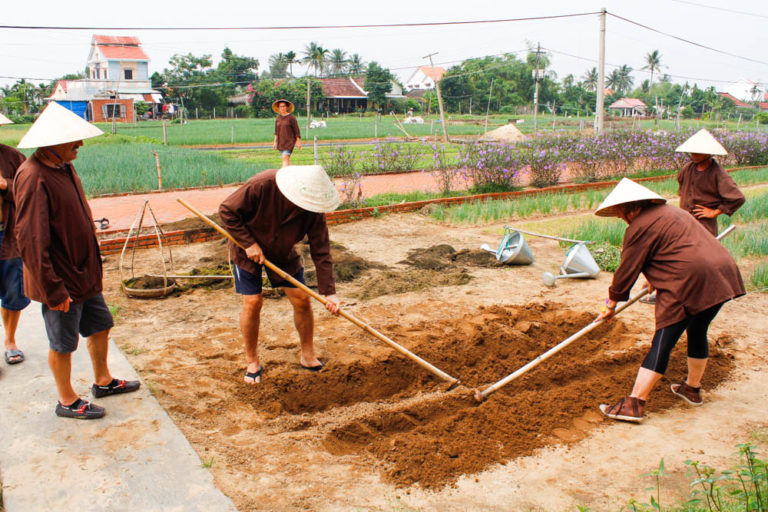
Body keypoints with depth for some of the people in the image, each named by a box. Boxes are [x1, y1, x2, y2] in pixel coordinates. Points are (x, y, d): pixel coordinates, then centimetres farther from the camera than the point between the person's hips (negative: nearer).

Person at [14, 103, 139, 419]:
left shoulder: (63, 167, 5)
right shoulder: (34, 178, -25)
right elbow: (30, 240, -27)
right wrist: (53, 290, -24)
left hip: (84, 274, 9)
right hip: (61, 281, -9)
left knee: (100, 326, 21)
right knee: (62, 344, 8)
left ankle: (102, 381, 41)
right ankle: (67, 401, 27)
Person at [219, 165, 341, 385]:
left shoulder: (314, 209, -24)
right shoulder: (261, 185, -35)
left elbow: (321, 251, -20)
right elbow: (227, 210, -22)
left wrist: (329, 292, -24)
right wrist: (249, 243, -26)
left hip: (283, 252, 3)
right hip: (248, 249, -3)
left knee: (302, 299, -1)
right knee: (252, 302, -9)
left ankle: (308, 356, 16)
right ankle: (252, 362, 10)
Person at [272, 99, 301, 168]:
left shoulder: (291, 117, -6)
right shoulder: (278, 118, 9)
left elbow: (297, 130, -5)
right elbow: (276, 131, 16)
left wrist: (298, 142, -8)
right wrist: (275, 142, 11)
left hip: (289, 141, -6)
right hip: (281, 142, 6)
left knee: (285, 158, -19)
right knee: (286, 159, 9)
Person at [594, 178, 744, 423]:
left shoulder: (641, 227, -6)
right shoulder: (670, 211, 23)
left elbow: (627, 270, -2)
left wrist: (611, 303, 10)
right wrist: (657, 280, 48)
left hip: (689, 282, -9)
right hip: (721, 275, 9)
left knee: (662, 343, -8)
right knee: (697, 332, 25)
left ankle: (634, 404, -7)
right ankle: (692, 389, 40)